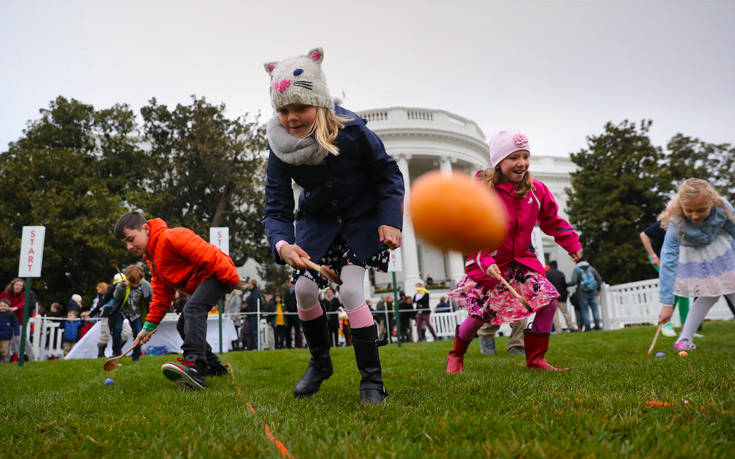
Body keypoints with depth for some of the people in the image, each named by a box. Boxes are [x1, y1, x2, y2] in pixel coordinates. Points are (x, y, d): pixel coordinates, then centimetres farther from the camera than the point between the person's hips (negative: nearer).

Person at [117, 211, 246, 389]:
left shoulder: (171, 236, -17)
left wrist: (232, 280, -25)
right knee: (184, 325, 12)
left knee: (192, 309, -31)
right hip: (201, 282, 11)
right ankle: (214, 367, 21)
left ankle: (194, 366, -43)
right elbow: (161, 294, 18)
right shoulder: (152, 259, 17)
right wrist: (149, 326, 12)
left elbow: (208, 255, -25)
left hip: (218, 275, -11)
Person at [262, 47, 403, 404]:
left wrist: (390, 221, -24)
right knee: (304, 289, -6)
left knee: (351, 291, -17)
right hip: (318, 220, 4)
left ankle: (372, 381, -3)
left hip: (362, 218, -3)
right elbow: (276, 210, -19)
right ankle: (320, 362, 22)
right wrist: (282, 245, -41)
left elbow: (388, 174, -12)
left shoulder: (351, 131, -26)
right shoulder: (280, 148, -19)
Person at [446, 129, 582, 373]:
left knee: (549, 300, -8)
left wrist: (572, 244, 10)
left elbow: (552, 220, 14)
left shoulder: (536, 189, -1)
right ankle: (456, 355, 25)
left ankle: (536, 358, 10)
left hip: (521, 259, 5)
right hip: (486, 263, -5)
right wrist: (485, 262, -29)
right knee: (478, 314, -5)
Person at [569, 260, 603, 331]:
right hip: (593, 293, 3)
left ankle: (587, 327, 2)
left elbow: (573, 282, -18)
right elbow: (599, 279, 9)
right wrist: (598, 290, 19)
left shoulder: (576, 270, -6)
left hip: (582, 294, -3)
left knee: (585, 310, 3)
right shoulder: (591, 268, 6)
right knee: (595, 309, 10)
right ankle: (597, 325, 11)